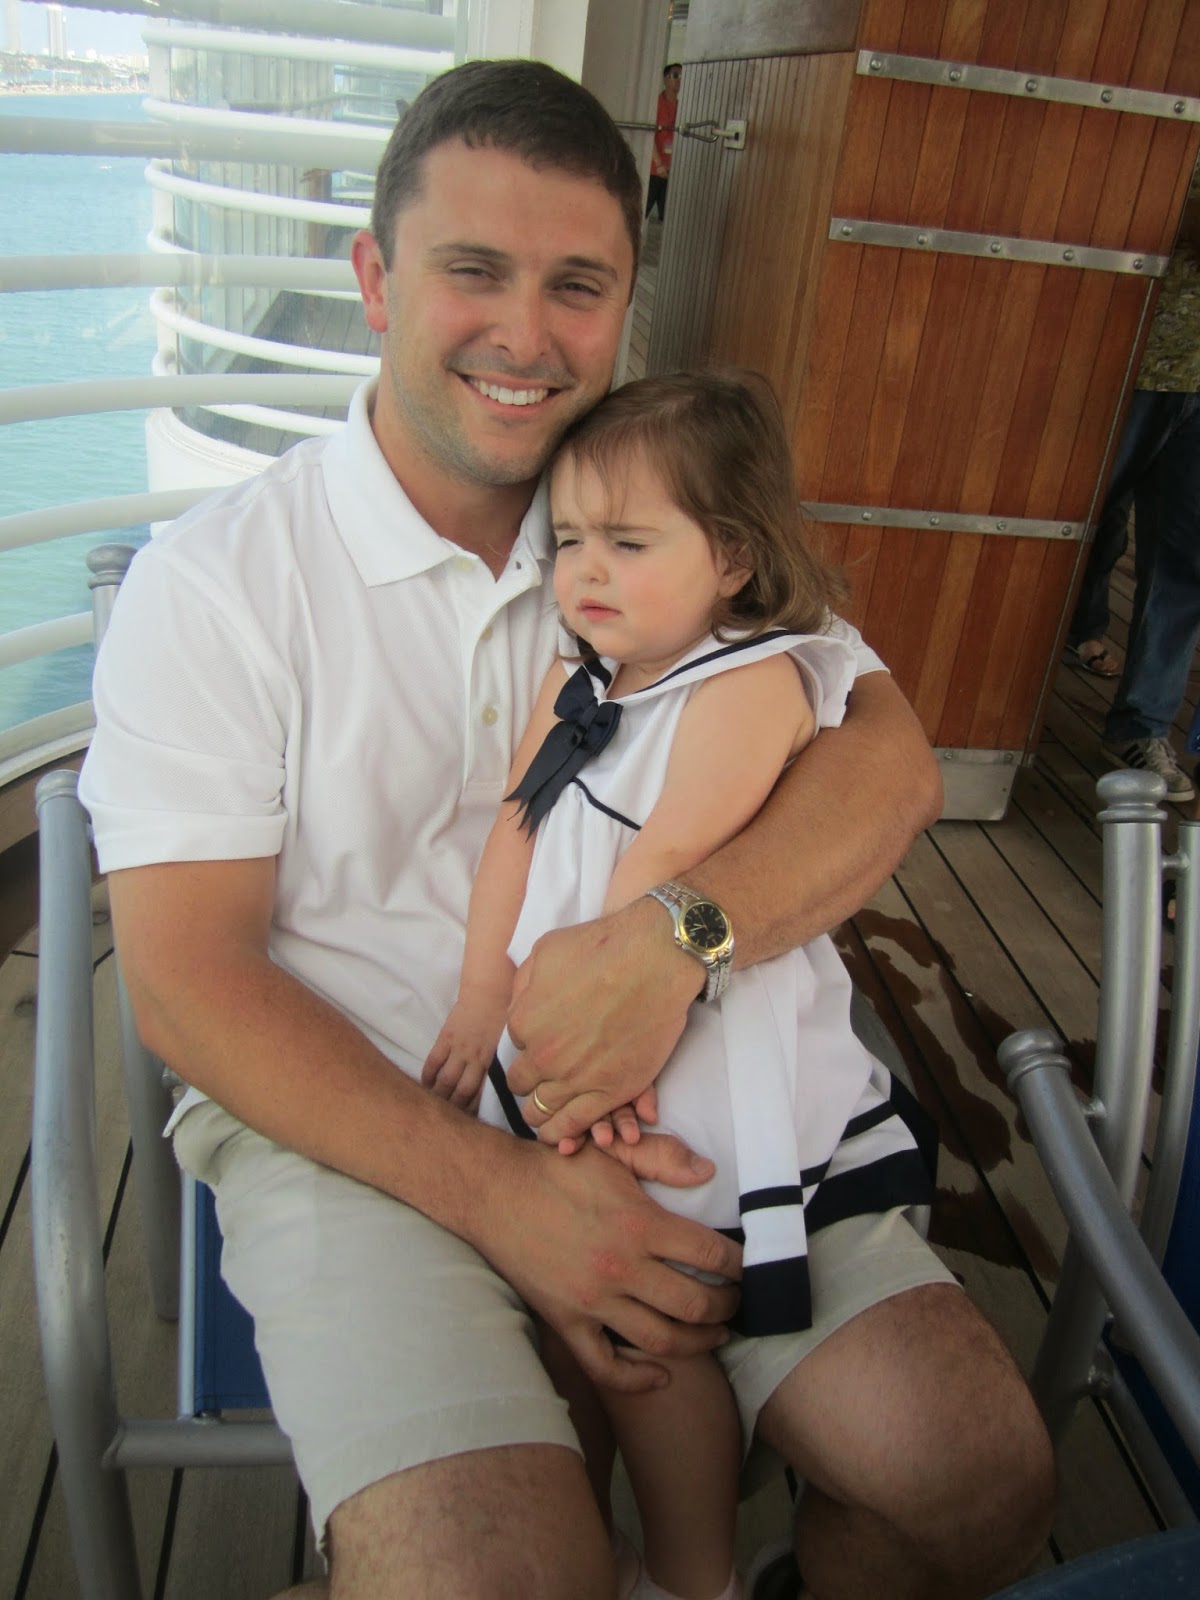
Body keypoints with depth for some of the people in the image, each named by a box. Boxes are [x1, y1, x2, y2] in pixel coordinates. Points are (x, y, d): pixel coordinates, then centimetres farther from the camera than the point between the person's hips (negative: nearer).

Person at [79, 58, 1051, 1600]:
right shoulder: (212, 581, -6)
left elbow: (890, 757, -6)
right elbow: (186, 983, -9)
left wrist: (673, 938, -25)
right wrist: (498, 1190, -18)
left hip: (676, 1086, 3)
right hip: (350, 1114, -2)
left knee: (978, 1474, -10)